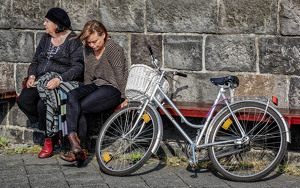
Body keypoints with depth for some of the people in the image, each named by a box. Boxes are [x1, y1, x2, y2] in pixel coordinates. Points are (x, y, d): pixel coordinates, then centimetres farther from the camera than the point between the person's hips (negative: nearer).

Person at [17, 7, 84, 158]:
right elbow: (36, 60, 20)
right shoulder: (46, 38, 15)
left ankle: (49, 139, -10)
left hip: (65, 82, -7)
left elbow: (78, 67, -16)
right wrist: (32, 76, 0)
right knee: (23, 100, -17)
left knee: (43, 104, -30)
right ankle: (51, 126, -2)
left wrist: (59, 79, -29)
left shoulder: (73, 40, -8)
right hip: (42, 81, 7)